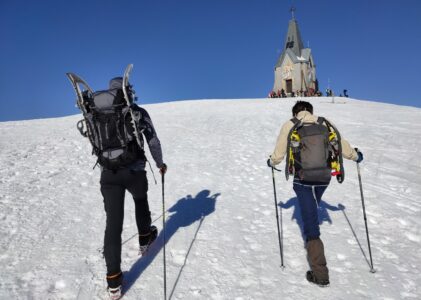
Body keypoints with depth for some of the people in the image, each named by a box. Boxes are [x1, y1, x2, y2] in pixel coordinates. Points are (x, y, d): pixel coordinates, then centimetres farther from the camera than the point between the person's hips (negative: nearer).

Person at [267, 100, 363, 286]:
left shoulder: (289, 126, -5)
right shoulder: (325, 124, 1)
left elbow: (278, 154, -1)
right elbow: (341, 145, 7)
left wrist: (271, 162, 21)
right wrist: (356, 156, 27)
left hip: (303, 179, -4)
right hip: (324, 177, 4)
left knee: (311, 223, 1)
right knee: (312, 208, 32)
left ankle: (320, 274, 4)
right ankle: (312, 243, 53)